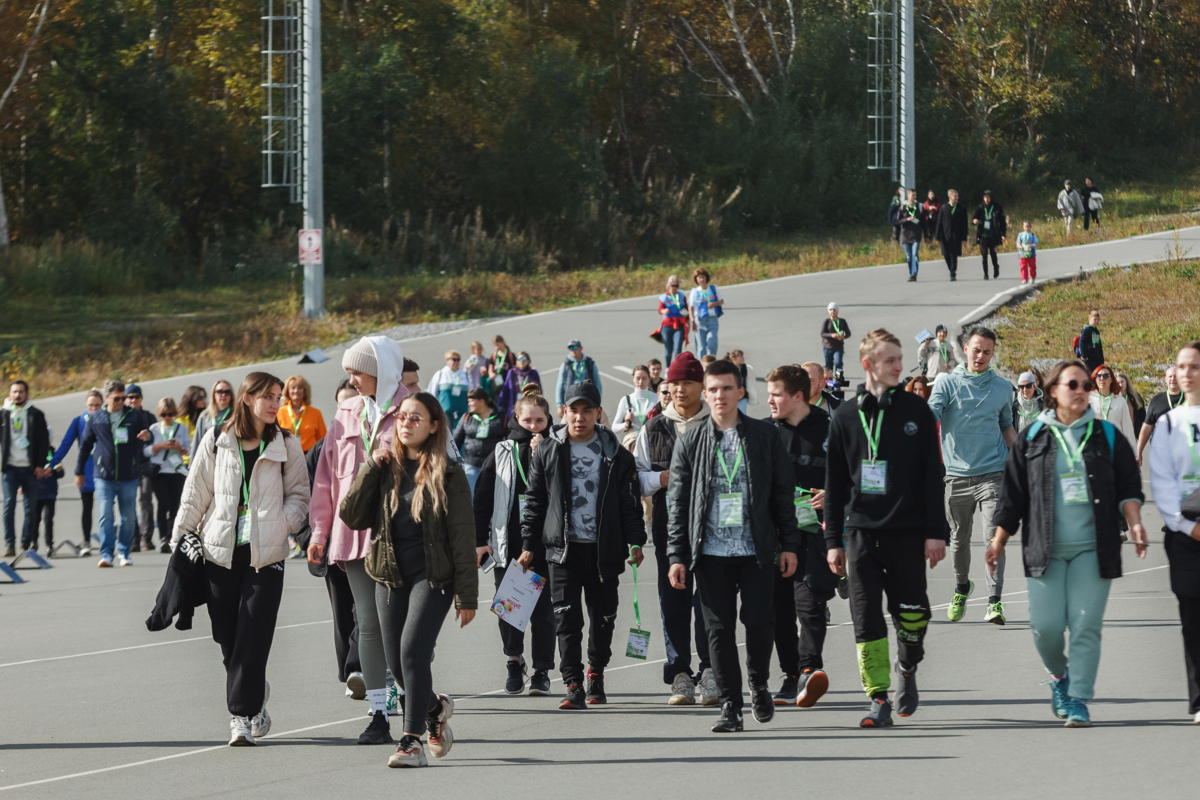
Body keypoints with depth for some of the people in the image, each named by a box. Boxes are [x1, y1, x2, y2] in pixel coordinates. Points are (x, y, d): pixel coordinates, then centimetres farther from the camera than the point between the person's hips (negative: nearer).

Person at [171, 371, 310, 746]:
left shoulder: (286, 445, 5)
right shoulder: (216, 441, 5)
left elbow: (299, 494, 10)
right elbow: (195, 493, 11)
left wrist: (283, 525, -7)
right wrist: (180, 539, 10)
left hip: (266, 554, -1)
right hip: (220, 551, 1)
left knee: (252, 639, -10)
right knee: (227, 637, 2)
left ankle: (243, 714, -5)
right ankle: (255, 696, 24)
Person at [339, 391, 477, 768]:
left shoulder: (447, 475, -3)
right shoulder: (386, 469, 9)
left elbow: (462, 537, -4)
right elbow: (352, 517, 1)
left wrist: (466, 595, -8)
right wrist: (370, 468, -7)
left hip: (432, 575, -5)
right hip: (390, 575, 5)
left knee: (413, 649, -19)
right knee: (396, 662, 6)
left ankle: (413, 740, -13)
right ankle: (435, 708, 35)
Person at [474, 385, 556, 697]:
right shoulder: (502, 453, 8)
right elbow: (483, 498, 7)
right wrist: (480, 540, 1)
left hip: (543, 543, -2)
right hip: (507, 543, 2)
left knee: (542, 609, -1)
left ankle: (541, 671, 8)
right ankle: (514, 663, 22)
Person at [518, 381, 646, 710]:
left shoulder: (615, 455, 5)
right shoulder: (548, 453, 6)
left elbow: (630, 501, 8)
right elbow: (534, 501, 10)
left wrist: (636, 541, 0)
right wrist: (528, 545, 6)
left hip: (604, 549, 1)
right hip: (563, 548, -1)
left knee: (603, 617, 8)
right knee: (567, 618, -8)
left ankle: (596, 674, 28)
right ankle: (573, 686, -8)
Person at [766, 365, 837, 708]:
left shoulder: (828, 431, 0)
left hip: (813, 529, -5)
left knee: (809, 601, -17)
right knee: (779, 606, 5)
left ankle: (809, 668, -22)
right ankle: (792, 677, 13)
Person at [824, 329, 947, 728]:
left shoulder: (916, 411, 4)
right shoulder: (845, 417, 6)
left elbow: (933, 476, 3)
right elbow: (834, 484, 9)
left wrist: (936, 532, -3)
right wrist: (833, 540, 4)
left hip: (907, 531, -1)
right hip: (861, 531, 1)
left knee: (910, 613, 3)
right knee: (867, 618, -4)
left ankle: (907, 669, 31)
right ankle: (879, 698, 0)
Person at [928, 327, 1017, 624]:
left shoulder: (1003, 388, 10)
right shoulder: (948, 384, 2)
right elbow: (929, 416, -11)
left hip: (992, 474, 0)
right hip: (957, 474, 0)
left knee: (993, 537, -13)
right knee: (959, 538, 12)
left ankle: (995, 602, -15)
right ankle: (961, 588, 37)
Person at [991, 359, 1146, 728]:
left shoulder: (1106, 436, 10)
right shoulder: (1032, 439, 9)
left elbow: (1128, 485, 10)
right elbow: (1013, 494, 12)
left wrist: (1135, 522, -6)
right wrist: (999, 540, 10)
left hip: (1092, 547, 0)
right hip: (1046, 549, 0)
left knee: (1086, 625, -6)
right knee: (1046, 625, -6)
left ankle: (1078, 701, -1)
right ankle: (1059, 675, 24)